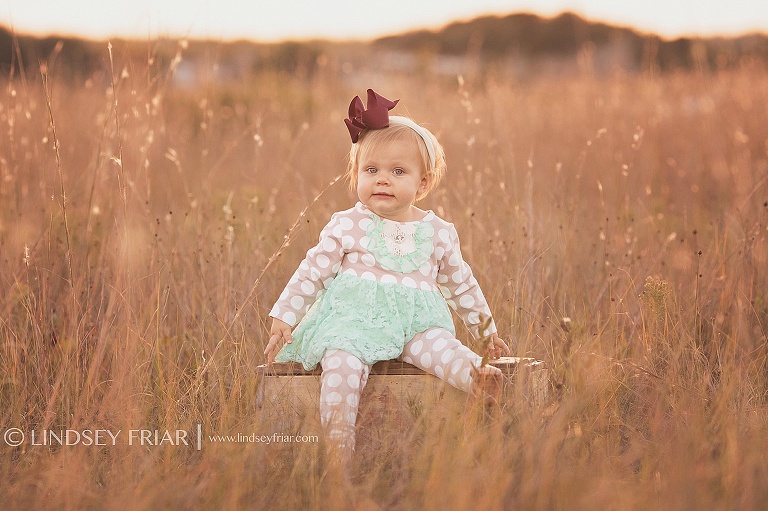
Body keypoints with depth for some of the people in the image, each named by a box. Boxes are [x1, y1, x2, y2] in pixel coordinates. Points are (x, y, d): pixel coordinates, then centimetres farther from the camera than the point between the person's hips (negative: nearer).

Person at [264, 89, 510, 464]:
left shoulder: (438, 232, 12)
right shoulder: (346, 226, 6)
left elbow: (460, 283, 25)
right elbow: (311, 274, 9)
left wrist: (486, 328, 30)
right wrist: (282, 320, 2)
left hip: (415, 322, 2)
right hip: (353, 319, -2)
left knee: (440, 345, -32)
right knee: (342, 362, -33)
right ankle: (339, 451, -40)